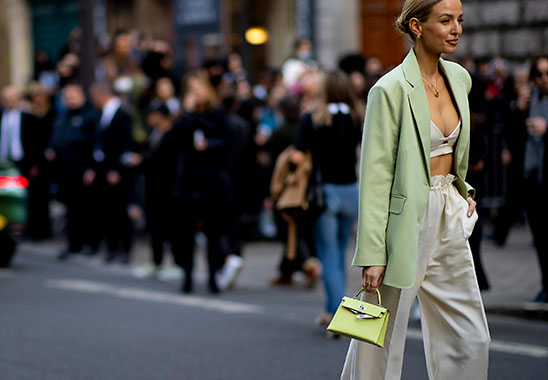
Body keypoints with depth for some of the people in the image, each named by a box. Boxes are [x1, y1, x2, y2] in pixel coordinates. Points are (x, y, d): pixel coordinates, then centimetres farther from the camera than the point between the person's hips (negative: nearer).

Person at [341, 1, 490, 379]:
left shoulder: (460, 78, 7)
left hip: (450, 219, 7)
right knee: (380, 340, 1)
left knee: (472, 338, 7)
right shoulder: (392, 89, -14)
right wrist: (372, 254, -18)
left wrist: (463, 192, 13)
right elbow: (375, 174, -15)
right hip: (406, 219, -7)